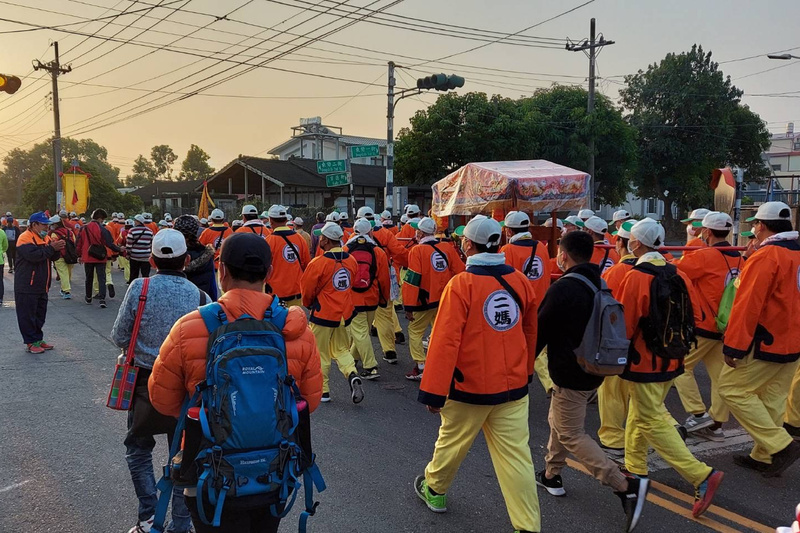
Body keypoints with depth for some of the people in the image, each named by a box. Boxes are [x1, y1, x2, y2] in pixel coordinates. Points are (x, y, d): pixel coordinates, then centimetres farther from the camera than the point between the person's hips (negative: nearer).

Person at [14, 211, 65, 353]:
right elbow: (33, 255, -29)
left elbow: (52, 257, 14)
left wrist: (57, 250, -6)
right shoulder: (25, 238, -14)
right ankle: (31, 343, 4)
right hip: (27, 287, -9)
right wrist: (51, 248, -26)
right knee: (27, 315, -2)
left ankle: (38, 340, 23)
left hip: (41, 286, 9)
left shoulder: (45, 238, 14)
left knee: (40, 314, 14)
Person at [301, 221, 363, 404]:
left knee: (321, 353, 11)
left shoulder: (318, 263, -18)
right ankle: (353, 375, -5)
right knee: (342, 350, 19)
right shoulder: (351, 261, -3)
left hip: (323, 314, -5)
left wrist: (309, 304, 13)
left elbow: (307, 289, -8)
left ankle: (322, 390, 19)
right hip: (345, 313, 5)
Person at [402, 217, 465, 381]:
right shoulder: (448, 249, 2)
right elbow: (461, 272, 3)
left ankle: (420, 367, 5)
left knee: (415, 331, 10)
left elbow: (412, 280, -15)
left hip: (426, 301, -5)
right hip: (446, 301, 5)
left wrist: (409, 307, -13)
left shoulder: (417, 250, -12)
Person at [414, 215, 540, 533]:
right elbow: (530, 334, 12)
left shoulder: (461, 285, -17)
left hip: (470, 387, -3)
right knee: (516, 455, 7)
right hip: (514, 386, 4)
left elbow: (445, 342, -19)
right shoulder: (520, 282, -1)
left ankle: (434, 489, 42)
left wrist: (433, 392, -12)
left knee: (452, 441, 18)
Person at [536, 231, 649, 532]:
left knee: (571, 435, 1)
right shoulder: (600, 284, 5)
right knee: (558, 421, 23)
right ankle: (551, 475, 34)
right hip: (594, 369, 9)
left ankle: (625, 485, -6)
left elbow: (540, 330, -17)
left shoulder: (563, 288, -22)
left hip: (570, 375, -9)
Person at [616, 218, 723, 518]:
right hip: (671, 361, 8)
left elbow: (623, 326, -18)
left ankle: (702, 476, -6)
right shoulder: (678, 275, 1)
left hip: (643, 363, -8)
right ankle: (636, 469, 33)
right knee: (639, 414, 21)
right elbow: (693, 317, 7)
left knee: (653, 421, 0)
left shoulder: (635, 277, -20)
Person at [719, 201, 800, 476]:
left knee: (731, 389, -1)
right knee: (773, 399, 14)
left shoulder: (766, 256, -18)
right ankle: (764, 456, 21)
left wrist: (734, 346, -19)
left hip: (765, 342, -9)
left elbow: (748, 304, -22)